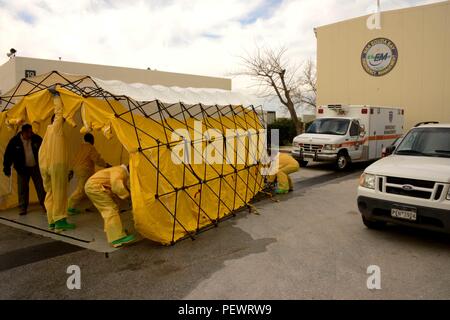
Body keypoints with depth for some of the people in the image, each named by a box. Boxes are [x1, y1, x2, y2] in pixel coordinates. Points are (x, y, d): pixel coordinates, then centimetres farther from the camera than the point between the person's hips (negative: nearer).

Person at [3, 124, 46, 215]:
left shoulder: (37, 139, -8)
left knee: (41, 187, 2)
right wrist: (7, 168, -6)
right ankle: (23, 208, 15)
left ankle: (44, 205, 14)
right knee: (22, 189, 4)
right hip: (22, 168, 0)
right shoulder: (15, 141, -11)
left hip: (36, 167, 1)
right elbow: (8, 155, -5)